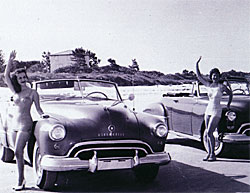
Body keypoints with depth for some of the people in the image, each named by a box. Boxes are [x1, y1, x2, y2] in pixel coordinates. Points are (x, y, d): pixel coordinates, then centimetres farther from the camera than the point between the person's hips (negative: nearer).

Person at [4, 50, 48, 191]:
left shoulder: (33, 93, 2)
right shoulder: (15, 90, 11)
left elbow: (38, 108, 5)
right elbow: (6, 76, 3)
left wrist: (42, 114, -16)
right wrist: (10, 61, -5)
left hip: (25, 123, -5)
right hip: (13, 122, 5)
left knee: (18, 152, -12)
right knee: (18, 153, 8)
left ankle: (20, 182, -8)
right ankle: (22, 179, 18)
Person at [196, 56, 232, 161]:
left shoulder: (221, 86, -5)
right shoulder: (208, 84, 7)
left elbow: (230, 93, 9)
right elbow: (199, 76, 9)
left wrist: (228, 104, 3)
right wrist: (197, 64, 4)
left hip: (216, 112, -5)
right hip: (208, 110, 5)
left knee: (209, 132, -14)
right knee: (207, 133, 5)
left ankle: (212, 154, -6)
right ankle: (209, 153, 14)